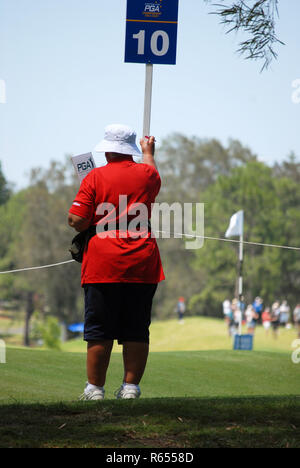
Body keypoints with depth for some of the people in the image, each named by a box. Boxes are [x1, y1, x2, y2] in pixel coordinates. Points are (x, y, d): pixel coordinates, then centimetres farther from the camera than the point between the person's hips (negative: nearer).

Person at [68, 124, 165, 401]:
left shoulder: (95, 177, -2)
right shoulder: (147, 174, 8)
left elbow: (77, 221, -7)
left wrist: (88, 226, 15)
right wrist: (148, 152, 52)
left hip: (102, 265, -2)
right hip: (142, 265, 2)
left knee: (99, 332, 1)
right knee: (137, 332, 5)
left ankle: (95, 389, 2)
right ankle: (131, 388, 4)